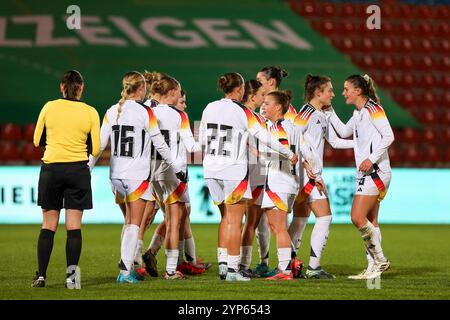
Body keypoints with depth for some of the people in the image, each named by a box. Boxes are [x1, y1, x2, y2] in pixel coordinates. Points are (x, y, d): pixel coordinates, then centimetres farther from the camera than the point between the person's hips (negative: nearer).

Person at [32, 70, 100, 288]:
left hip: (51, 169, 1)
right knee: (74, 226, 2)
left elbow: (37, 141, 6)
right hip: (78, 170, -1)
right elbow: (94, 149, 0)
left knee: (48, 225, 7)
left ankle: (41, 275, 4)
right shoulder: (90, 113, -2)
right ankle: (71, 273, -6)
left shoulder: (49, 107, -1)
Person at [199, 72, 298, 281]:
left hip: (211, 169, 5)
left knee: (226, 218, 17)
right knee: (234, 221, 1)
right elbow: (265, 138, -8)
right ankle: (232, 270, 1)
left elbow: (202, 139, 14)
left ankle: (222, 263, 12)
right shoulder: (242, 112, -10)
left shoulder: (209, 108, 5)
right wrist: (289, 155, 3)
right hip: (234, 170, -5)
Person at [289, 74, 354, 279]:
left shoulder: (322, 116, 16)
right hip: (306, 172, -10)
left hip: (311, 174, 10)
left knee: (301, 219, 12)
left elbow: (334, 141, 23)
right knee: (324, 216, -10)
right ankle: (313, 267, -10)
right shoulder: (307, 113, -12)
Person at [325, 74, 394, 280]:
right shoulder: (358, 113, 17)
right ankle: (374, 267, 10)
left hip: (375, 171, -10)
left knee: (358, 218, -14)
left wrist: (372, 159, -22)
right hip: (365, 173, 10)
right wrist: (329, 111, 24)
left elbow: (389, 136, -16)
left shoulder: (372, 108, -10)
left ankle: (380, 260, -3)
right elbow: (343, 132, 31)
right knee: (370, 222, 8)